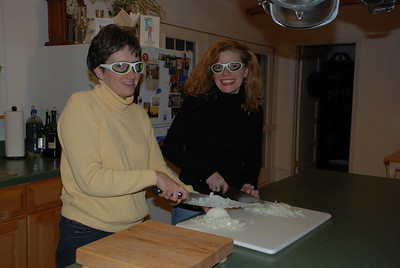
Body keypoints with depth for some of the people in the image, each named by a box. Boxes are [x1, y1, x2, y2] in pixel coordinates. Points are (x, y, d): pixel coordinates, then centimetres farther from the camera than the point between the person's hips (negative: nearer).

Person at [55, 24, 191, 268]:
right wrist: (153, 177, -19)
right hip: (88, 236, -6)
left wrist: (192, 194, -4)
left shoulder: (138, 113, 7)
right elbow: (90, 179, -22)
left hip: (135, 230, 6)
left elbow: (159, 167, 10)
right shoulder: (82, 105, -13)